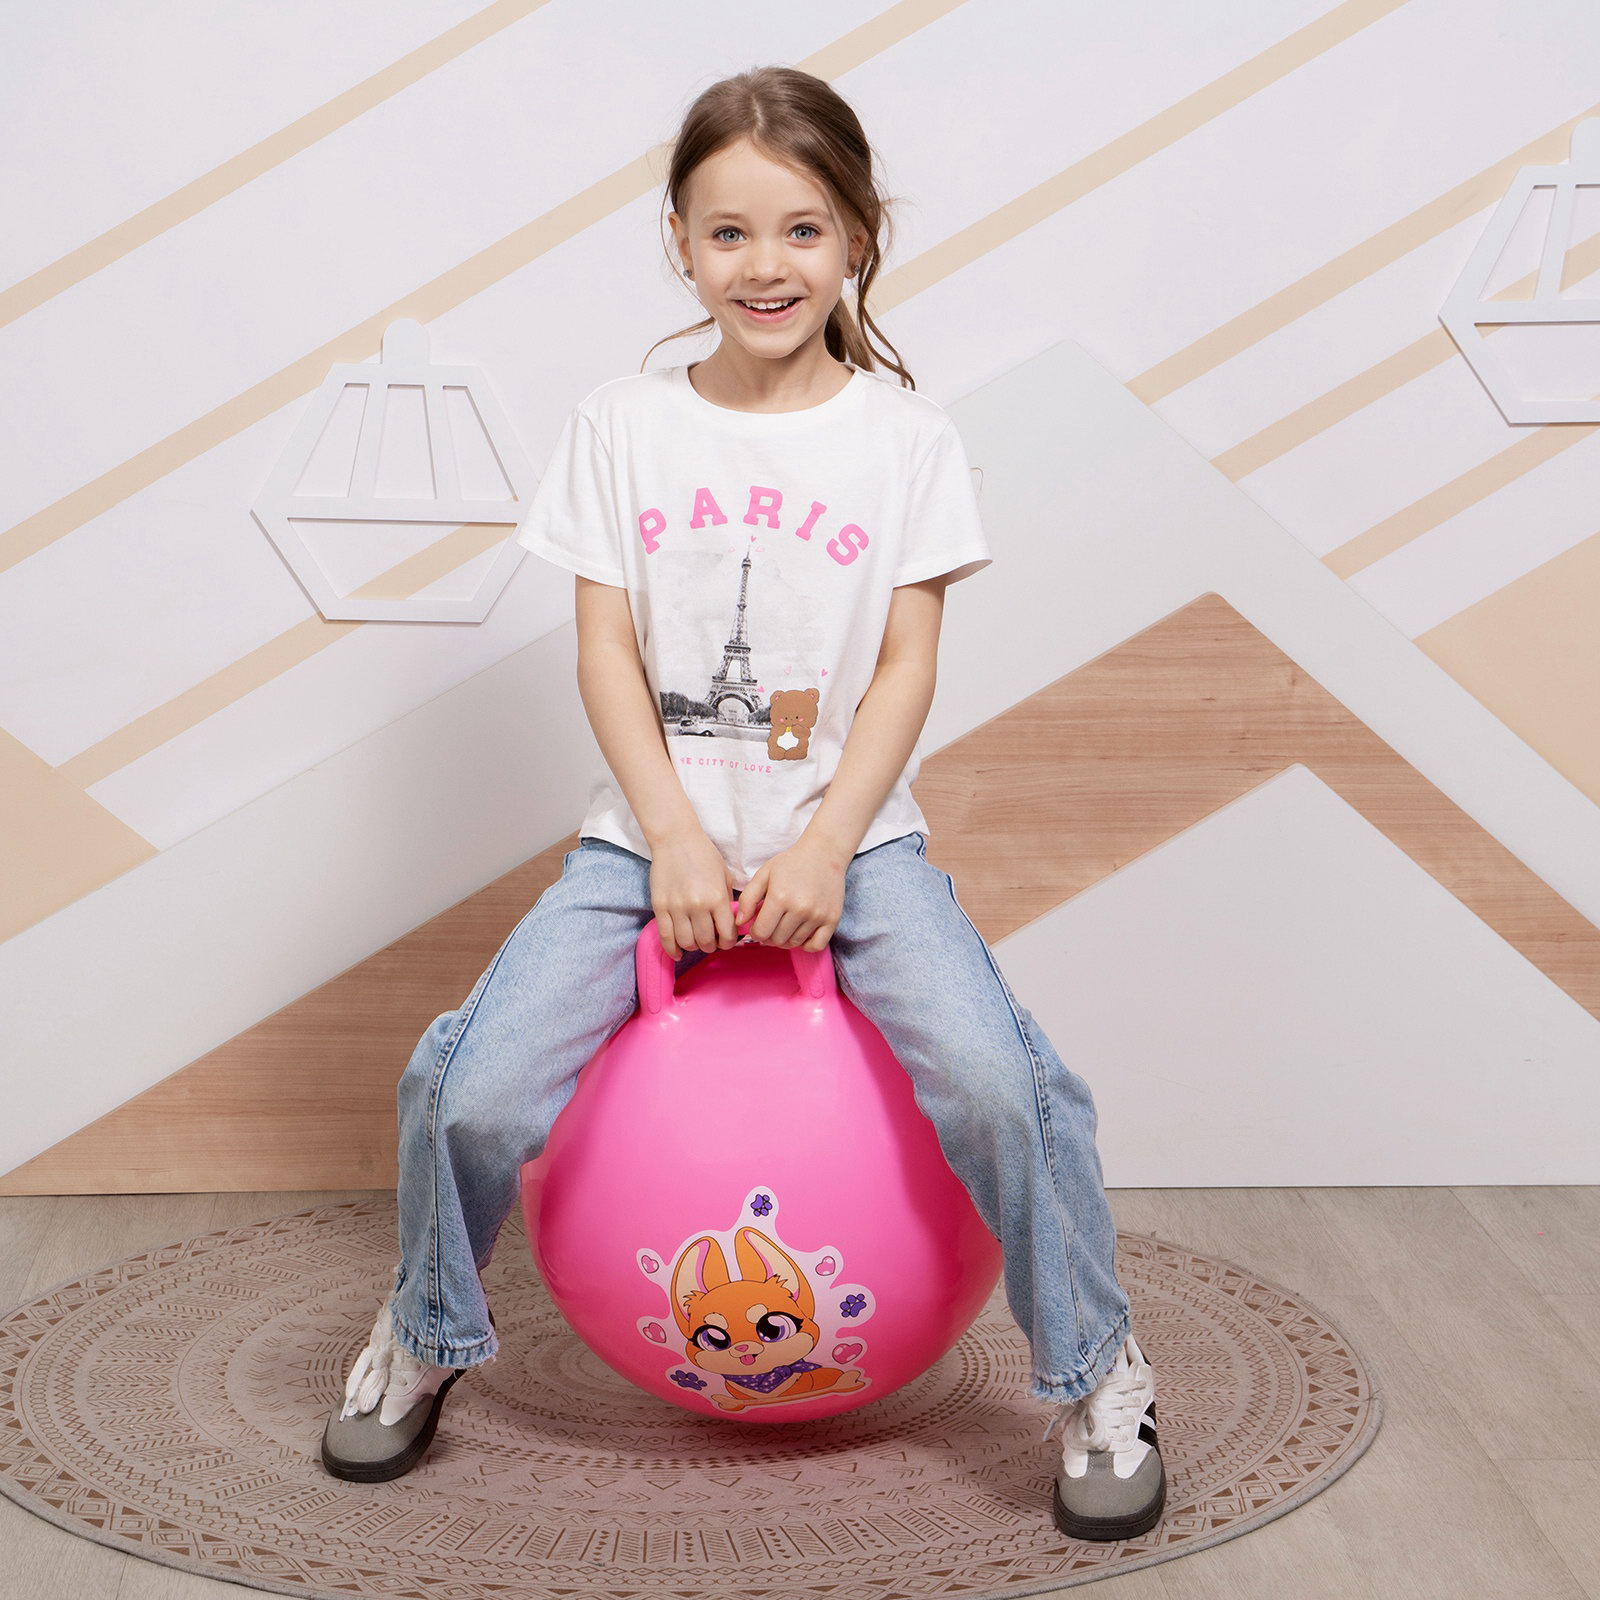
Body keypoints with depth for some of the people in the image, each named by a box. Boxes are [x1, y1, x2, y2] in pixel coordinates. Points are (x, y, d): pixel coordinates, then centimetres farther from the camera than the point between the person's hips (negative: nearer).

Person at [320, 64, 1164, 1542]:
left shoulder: (903, 435, 1)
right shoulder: (623, 425, 3)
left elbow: (907, 665, -2)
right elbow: (606, 649, 0)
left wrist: (824, 851, -14)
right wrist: (676, 842, -12)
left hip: (852, 832, -1)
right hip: (655, 829, 1)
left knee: (996, 1083, -24)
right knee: (472, 1096, -15)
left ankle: (1098, 1376, 2)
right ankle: (424, 1340, 17)